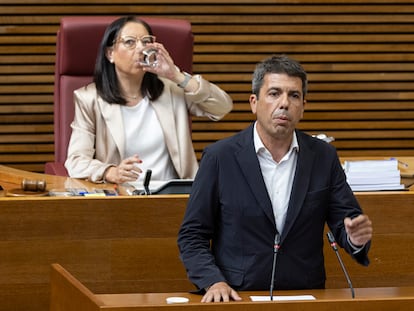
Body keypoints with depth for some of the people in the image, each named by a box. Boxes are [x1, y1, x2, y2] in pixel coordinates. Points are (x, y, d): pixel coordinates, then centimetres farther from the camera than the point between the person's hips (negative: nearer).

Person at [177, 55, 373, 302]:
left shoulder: (324, 157, 7)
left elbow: (344, 223, 11)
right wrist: (213, 281, -13)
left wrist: (356, 238, -12)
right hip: (238, 298, -3)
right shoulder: (219, 157, 1)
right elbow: (191, 236, 3)